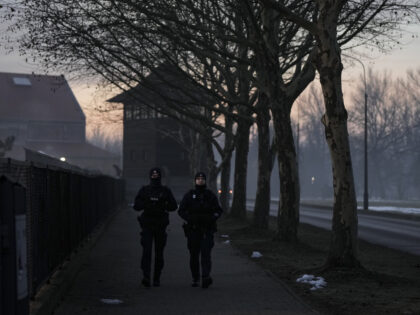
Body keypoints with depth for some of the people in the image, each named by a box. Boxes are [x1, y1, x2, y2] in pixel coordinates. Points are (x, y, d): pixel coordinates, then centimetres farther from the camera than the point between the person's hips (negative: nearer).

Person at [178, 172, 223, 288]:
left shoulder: (210, 195, 9)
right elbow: (181, 210, 4)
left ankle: (206, 277, -25)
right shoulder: (189, 195, 7)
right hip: (193, 229, 1)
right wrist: (189, 218, -13)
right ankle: (195, 279, 18)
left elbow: (218, 210, 12)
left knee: (206, 253, -15)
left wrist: (213, 218, -8)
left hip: (207, 230, -1)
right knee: (194, 255, 5)